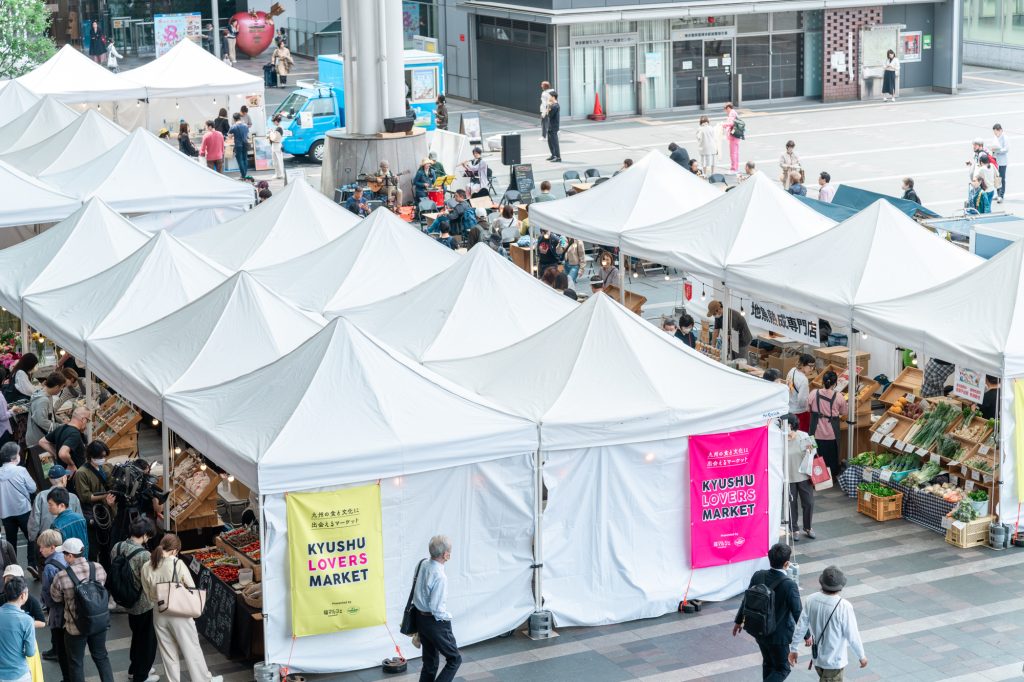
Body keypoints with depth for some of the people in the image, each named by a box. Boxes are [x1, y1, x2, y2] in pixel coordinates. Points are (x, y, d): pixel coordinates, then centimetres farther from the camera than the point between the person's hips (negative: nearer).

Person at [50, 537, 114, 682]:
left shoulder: (61, 577, -22)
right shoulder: (98, 568, -11)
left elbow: (56, 598, -6)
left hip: (75, 627, -4)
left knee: (76, 662, 14)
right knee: (101, 657, 22)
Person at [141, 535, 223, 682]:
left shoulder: (147, 567, -7)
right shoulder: (178, 564, -19)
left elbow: (148, 595, 2)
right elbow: (192, 588, -10)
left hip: (159, 615, 4)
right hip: (179, 614, -4)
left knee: (168, 652, 16)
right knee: (191, 649, 12)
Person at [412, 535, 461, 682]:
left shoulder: (422, 564, -4)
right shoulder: (439, 576, -27)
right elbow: (437, 609, -24)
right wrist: (448, 616, -5)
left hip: (420, 619, 8)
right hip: (436, 622, -8)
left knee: (429, 662, 19)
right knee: (454, 659, 7)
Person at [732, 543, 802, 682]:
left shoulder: (758, 576, -11)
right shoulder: (789, 585, -27)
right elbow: (797, 613, -19)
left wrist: (739, 621, 19)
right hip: (778, 634, -6)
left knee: (768, 664, 26)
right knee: (782, 669, 10)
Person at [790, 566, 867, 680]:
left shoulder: (811, 600, -13)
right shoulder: (844, 607, -27)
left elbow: (800, 627, -4)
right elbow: (852, 636, -17)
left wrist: (793, 649, 10)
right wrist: (862, 656, -1)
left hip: (816, 657, 6)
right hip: (834, 661, -5)